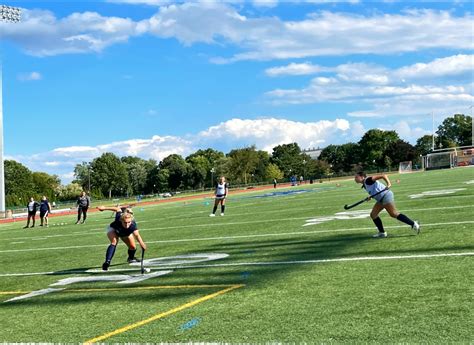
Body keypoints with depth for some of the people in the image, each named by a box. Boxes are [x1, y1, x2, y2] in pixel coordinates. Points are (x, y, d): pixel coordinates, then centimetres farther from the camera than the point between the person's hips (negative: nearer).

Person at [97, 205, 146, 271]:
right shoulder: (119, 216, -43)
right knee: (114, 242, -29)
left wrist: (141, 243, -82)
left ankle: (131, 258, 35)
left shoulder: (133, 225, -46)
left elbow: (137, 235, -63)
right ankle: (107, 262, -33)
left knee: (133, 247, 0)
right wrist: (104, 208, -8)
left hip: (126, 234, 2)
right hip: (113, 229, -2)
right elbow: (118, 209, -21)